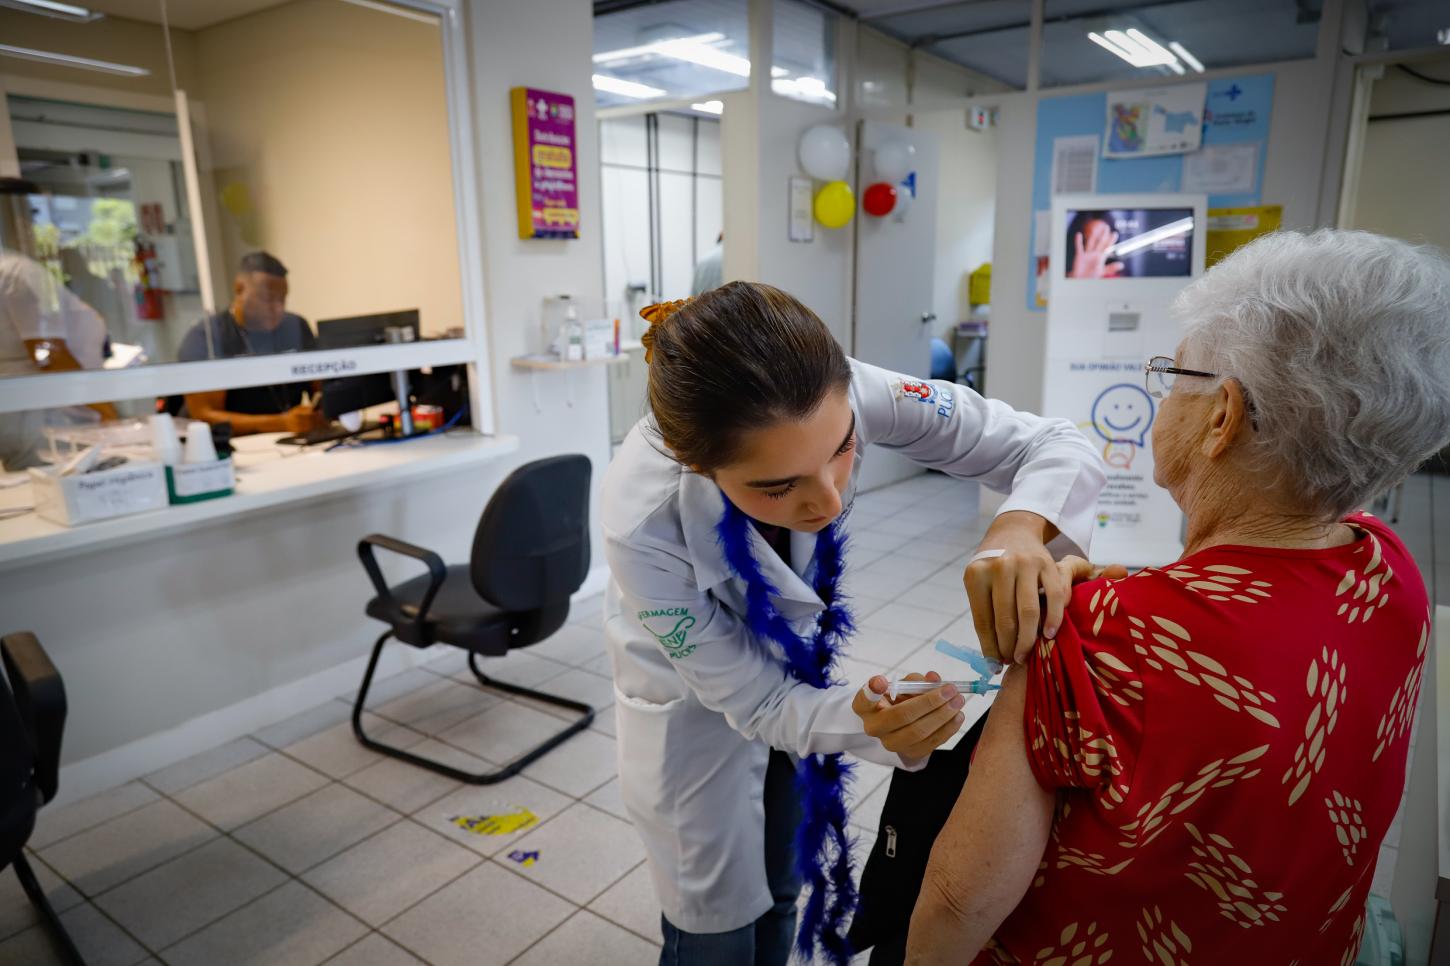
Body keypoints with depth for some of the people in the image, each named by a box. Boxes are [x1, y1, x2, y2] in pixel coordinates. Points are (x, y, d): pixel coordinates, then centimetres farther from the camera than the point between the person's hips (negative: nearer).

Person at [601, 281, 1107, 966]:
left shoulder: (841, 396, -32)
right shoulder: (644, 523, -38)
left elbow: (1056, 445, -26)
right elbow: (755, 700, -27)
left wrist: (1019, 527, -48)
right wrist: (870, 724, -46)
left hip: (792, 661, 4)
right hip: (695, 696, -3)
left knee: (779, 895, 25)